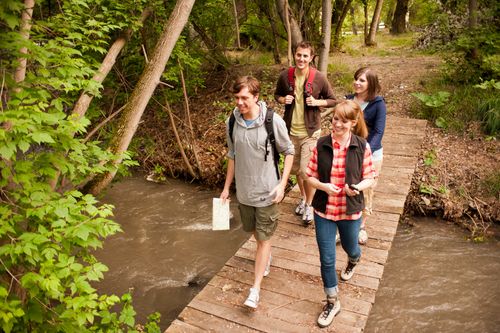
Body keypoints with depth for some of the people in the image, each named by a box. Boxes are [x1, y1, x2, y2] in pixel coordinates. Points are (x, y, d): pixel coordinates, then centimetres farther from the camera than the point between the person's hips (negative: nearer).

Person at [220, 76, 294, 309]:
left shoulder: (273, 121, -18)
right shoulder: (232, 122, -6)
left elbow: (289, 152, -5)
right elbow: (232, 156, 7)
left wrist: (282, 184, -13)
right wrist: (226, 187, 10)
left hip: (267, 191, -4)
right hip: (243, 190, 4)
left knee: (264, 239, 4)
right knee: (254, 231, 22)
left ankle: (255, 289, 15)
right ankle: (266, 257, 53)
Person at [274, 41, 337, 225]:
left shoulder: (319, 78, -10)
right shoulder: (285, 76, -4)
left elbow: (332, 100, 1)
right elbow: (277, 94, 13)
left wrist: (316, 102, -18)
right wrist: (283, 99, -10)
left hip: (310, 132, -3)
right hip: (291, 131, 3)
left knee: (307, 170, -6)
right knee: (296, 169, 17)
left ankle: (309, 205, 17)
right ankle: (303, 197, 41)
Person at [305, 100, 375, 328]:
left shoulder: (362, 147, -11)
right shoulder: (322, 144, -9)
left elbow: (370, 178, -3)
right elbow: (310, 176, -3)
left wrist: (358, 187, -25)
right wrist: (323, 186, -23)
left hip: (350, 210, 0)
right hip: (324, 210, 0)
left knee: (350, 248, 25)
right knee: (326, 258, 6)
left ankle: (354, 260, 64)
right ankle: (332, 302, 28)